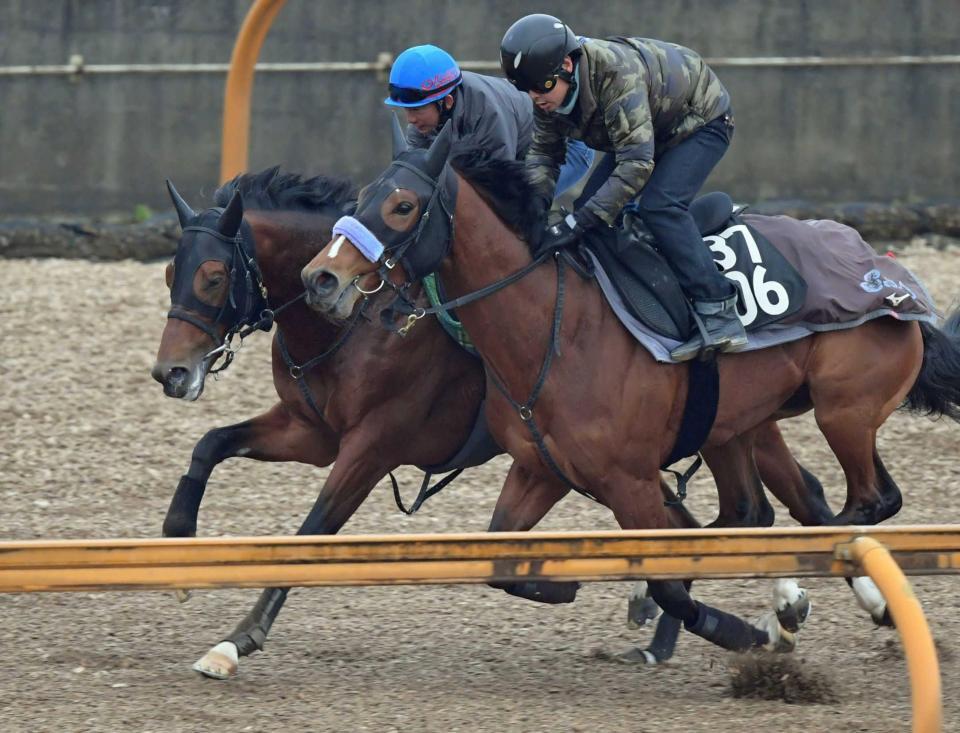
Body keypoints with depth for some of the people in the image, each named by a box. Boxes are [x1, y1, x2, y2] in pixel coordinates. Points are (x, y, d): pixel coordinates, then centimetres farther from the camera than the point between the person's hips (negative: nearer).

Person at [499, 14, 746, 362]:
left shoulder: (617, 75, -42)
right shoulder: (550, 89, -17)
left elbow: (636, 162, -45)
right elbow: (543, 151, -5)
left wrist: (579, 223, -48)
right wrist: (536, 205, -26)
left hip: (701, 121, -9)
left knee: (660, 206, -28)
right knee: (593, 206, -1)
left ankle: (719, 314, -30)